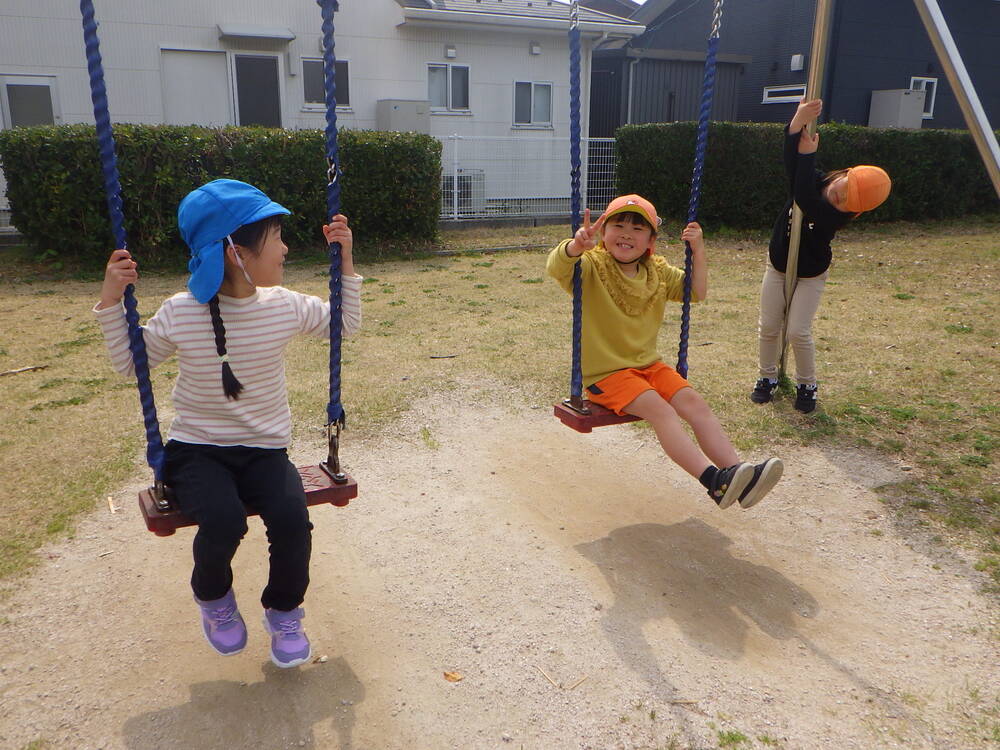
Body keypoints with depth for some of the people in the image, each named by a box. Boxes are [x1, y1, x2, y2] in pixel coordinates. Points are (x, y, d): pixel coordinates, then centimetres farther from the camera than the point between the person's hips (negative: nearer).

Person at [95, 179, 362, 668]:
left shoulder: (285, 306, -3)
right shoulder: (180, 314, -10)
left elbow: (346, 324, 13)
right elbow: (129, 363, 6)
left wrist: (344, 263, 3)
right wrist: (111, 301, -6)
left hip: (264, 450, 2)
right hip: (195, 450, -1)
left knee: (292, 518, -26)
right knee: (224, 519, -30)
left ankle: (284, 611, 7)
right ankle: (212, 596, 8)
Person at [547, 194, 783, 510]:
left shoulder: (658, 271, 11)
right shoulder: (592, 266, -10)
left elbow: (697, 292, 18)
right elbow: (556, 267, -31)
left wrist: (698, 251, 4)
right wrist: (576, 246, -54)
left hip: (648, 364, 7)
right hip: (605, 372, -7)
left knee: (694, 402, -14)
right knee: (660, 409, -28)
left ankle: (736, 472, -17)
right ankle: (714, 480, -35)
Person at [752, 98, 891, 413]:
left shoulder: (836, 214, -27)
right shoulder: (816, 181, -14)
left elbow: (805, 201, -43)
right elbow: (792, 160, -28)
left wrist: (808, 154, -42)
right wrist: (798, 121, -44)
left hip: (810, 276, -4)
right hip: (778, 266, 4)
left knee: (798, 332, -13)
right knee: (769, 327, 3)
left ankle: (807, 386, 10)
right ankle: (767, 378, 23)